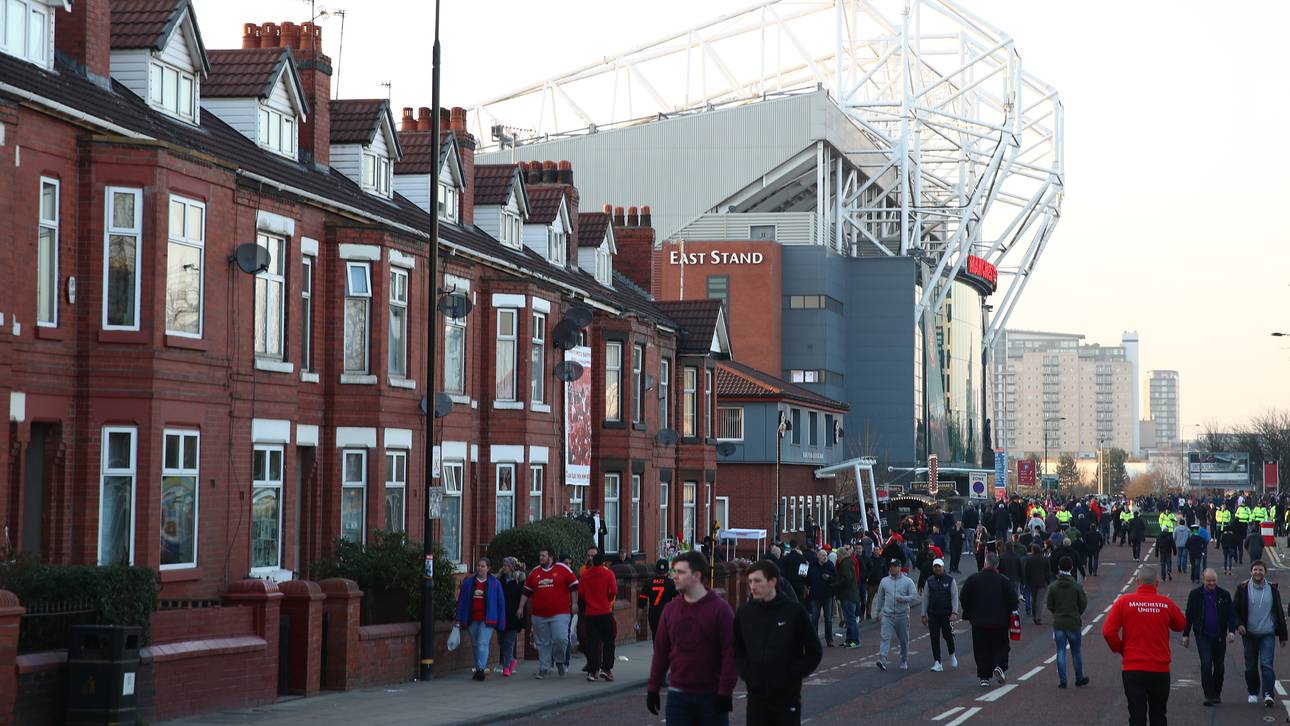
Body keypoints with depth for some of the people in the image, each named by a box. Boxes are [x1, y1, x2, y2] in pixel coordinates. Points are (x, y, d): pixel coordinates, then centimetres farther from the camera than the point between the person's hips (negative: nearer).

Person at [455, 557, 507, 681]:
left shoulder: (495, 583, 4)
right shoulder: (468, 583, 9)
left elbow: (501, 603, 4)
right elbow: (461, 601, 10)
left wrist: (501, 623, 0)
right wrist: (459, 620, 4)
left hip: (487, 620, -4)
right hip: (472, 619, 4)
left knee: (483, 644, -16)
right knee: (476, 645, 10)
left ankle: (481, 669, -21)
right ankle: (479, 669, 20)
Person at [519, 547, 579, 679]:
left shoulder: (563, 569, 0)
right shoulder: (534, 572, 12)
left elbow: (574, 587, 3)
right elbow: (526, 592, 18)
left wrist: (574, 604, -3)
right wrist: (521, 608, 14)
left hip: (560, 613, -4)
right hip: (539, 615, 4)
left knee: (560, 638, -14)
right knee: (543, 643, 6)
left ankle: (560, 661, 11)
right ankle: (543, 669, 13)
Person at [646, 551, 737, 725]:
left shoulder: (720, 608, -7)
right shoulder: (671, 610, 7)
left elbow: (729, 652, -10)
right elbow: (660, 650, 10)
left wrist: (725, 691, -15)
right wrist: (653, 688, 7)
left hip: (711, 696, -4)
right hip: (678, 695, 4)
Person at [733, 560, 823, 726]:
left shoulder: (794, 611, -7)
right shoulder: (744, 612, 2)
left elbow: (814, 652, -2)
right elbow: (736, 650, 14)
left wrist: (793, 675, -8)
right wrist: (746, 673, 0)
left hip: (787, 695, -3)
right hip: (756, 695, 3)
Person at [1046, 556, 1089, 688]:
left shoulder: (1053, 587, -7)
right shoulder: (1077, 587, -9)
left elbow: (1050, 606, -2)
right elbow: (1083, 605, -2)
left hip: (1058, 623, 1)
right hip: (1073, 623, -1)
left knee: (1061, 652, 5)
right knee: (1076, 652, 12)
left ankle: (1062, 680, 3)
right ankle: (1079, 679, 21)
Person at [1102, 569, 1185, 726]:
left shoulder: (1124, 601, -7)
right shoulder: (1166, 603, -4)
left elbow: (1108, 631, -10)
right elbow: (1181, 625, 13)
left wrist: (1120, 649, 6)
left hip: (1132, 668, -1)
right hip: (1160, 670, 1)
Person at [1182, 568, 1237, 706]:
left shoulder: (1224, 595, 3)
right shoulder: (1195, 594, 1)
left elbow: (1231, 614, 2)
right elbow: (1189, 615, 7)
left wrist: (1231, 631, -13)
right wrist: (1186, 634, 6)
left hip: (1219, 636, 2)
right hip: (1203, 636, -2)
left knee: (1219, 666, 9)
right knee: (1206, 664, -15)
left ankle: (1217, 693, 25)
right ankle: (1209, 695, -13)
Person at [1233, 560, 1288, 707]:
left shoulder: (1272, 590, 3)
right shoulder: (1243, 589, 0)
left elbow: (1279, 613, 9)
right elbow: (1236, 609, 5)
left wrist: (1282, 635, 9)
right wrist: (1239, 624, -15)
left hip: (1267, 634, -1)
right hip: (1249, 634, 1)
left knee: (1266, 664, -13)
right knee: (1251, 666, 8)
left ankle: (1268, 694, -16)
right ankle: (1253, 692, 24)